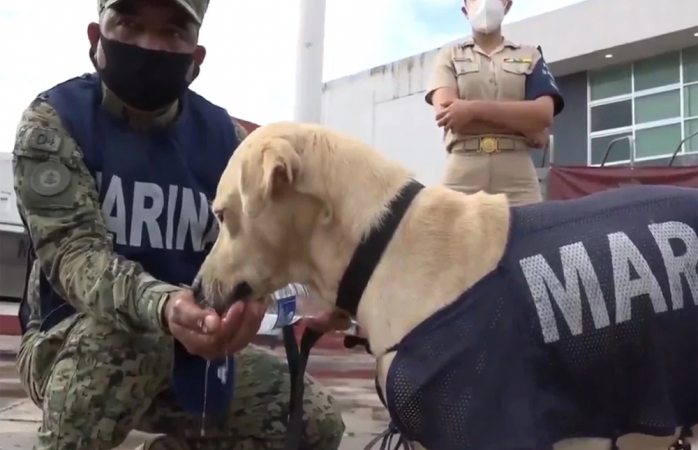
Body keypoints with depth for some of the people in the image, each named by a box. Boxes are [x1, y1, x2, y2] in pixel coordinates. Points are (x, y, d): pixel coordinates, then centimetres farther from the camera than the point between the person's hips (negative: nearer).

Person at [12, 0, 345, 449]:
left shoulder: (223, 135, -1)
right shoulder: (53, 120, -12)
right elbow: (72, 248, -25)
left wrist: (236, 306, -30)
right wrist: (160, 305, -46)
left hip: (189, 347, 4)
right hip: (71, 340, -4)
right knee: (130, 331, -38)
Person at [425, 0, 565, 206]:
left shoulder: (530, 56, 17)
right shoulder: (449, 55, 16)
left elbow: (543, 114, -1)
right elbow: (445, 112, -3)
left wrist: (474, 108, -11)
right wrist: (526, 126, -5)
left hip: (518, 180, 1)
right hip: (462, 178, -1)